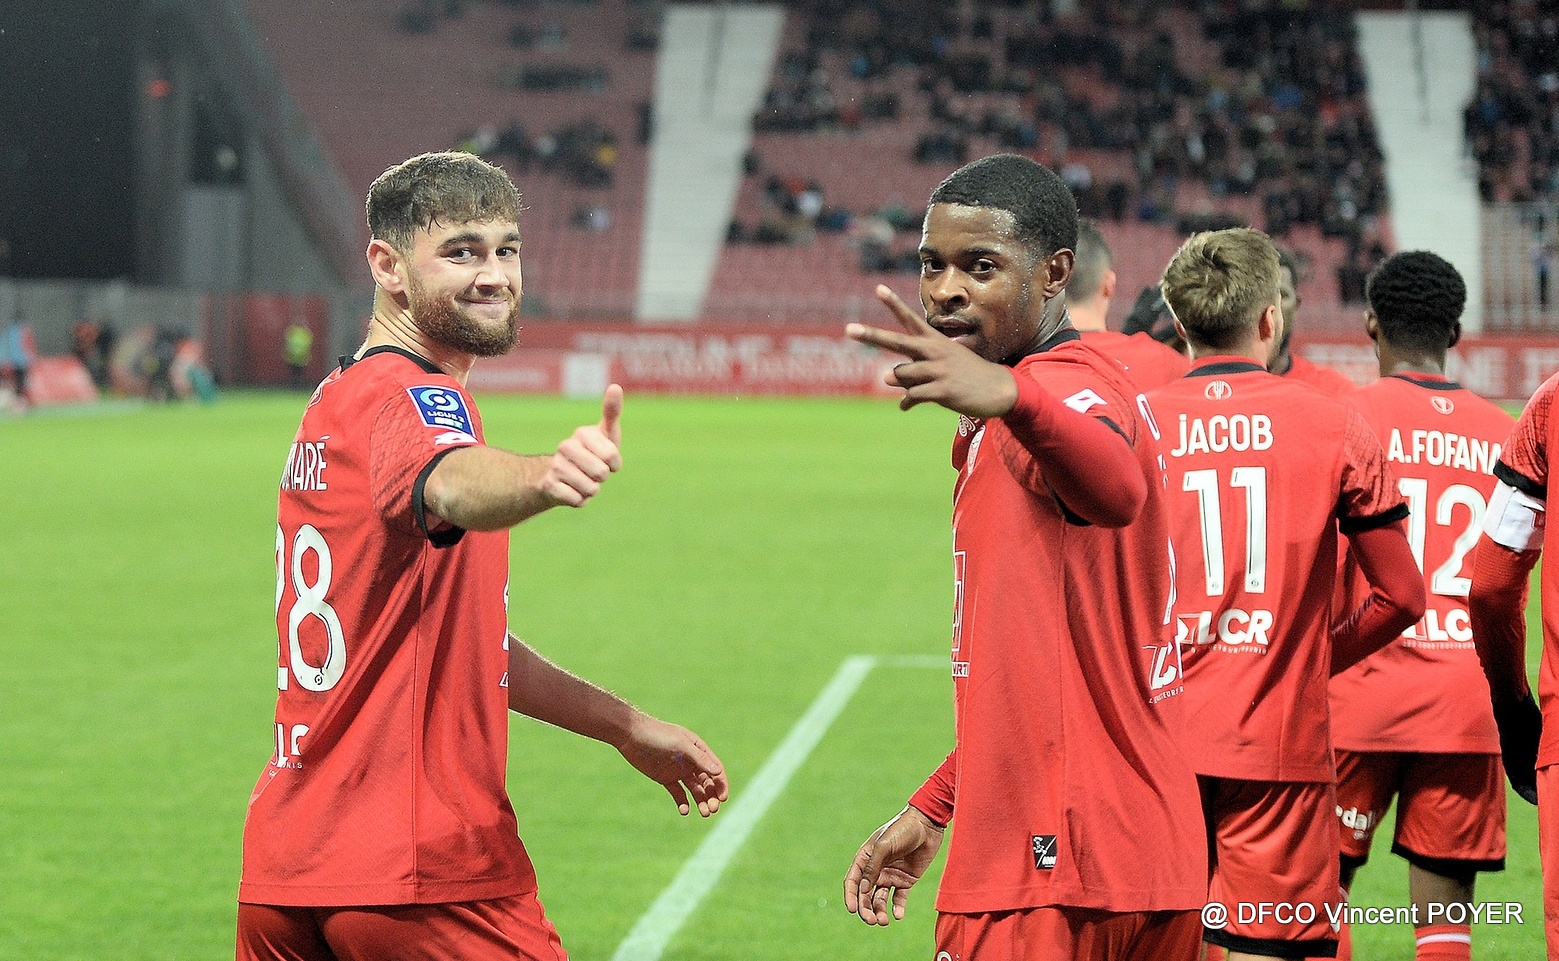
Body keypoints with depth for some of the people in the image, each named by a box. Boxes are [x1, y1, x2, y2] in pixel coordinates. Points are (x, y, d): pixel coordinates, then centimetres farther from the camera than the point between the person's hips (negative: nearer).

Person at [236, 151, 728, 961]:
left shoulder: (339, 401, 18)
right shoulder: (410, 396, -11)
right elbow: (455, 488, -37)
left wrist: (625, 728, 20)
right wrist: (546, 478, -59)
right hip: (418, 873, -9)